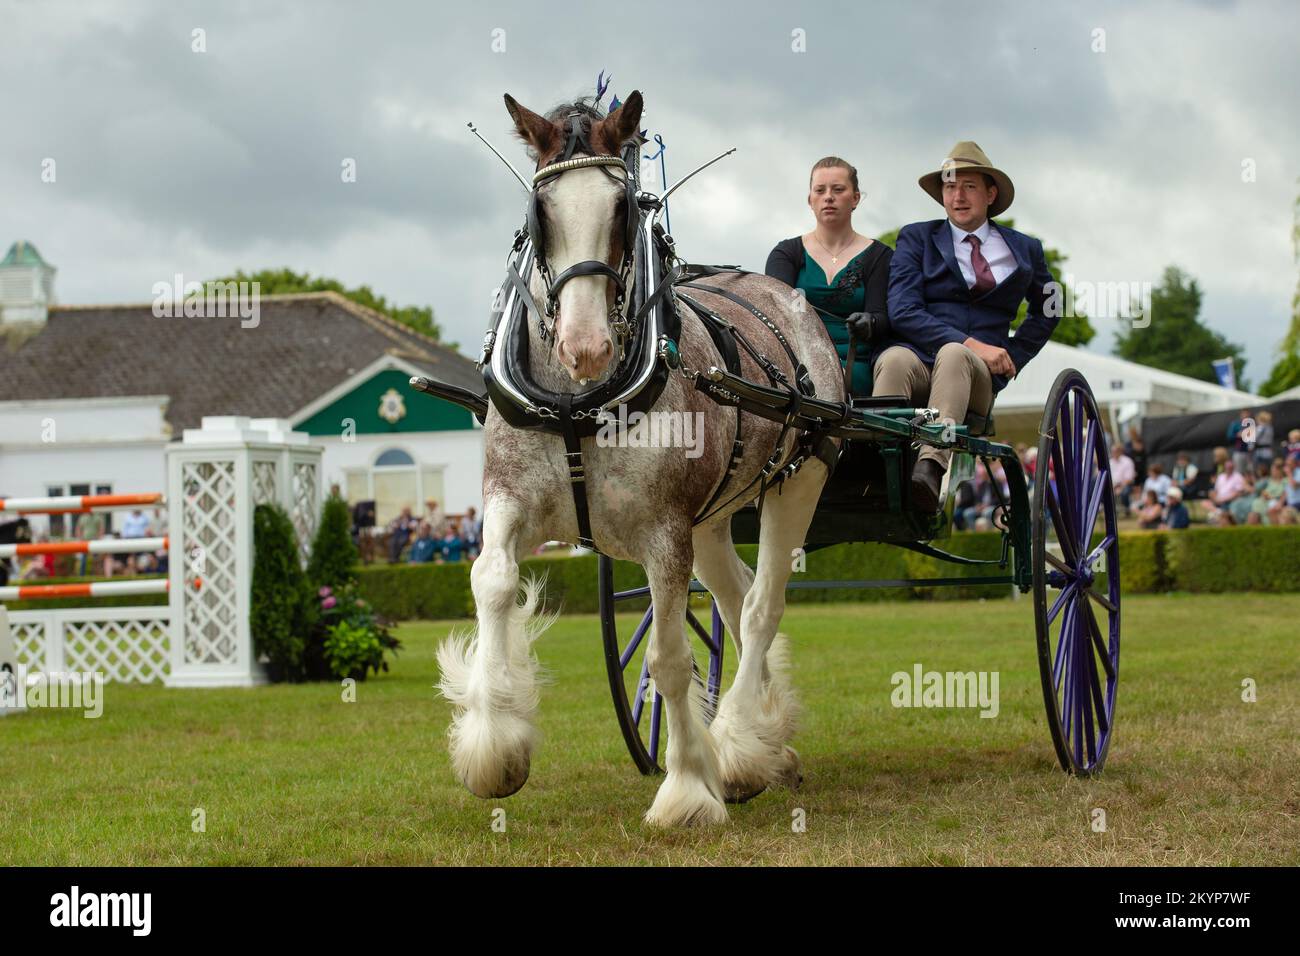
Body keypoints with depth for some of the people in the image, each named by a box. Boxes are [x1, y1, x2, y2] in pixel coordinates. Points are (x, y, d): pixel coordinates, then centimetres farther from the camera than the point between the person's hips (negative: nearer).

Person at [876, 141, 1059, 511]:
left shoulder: (1024, 249, 20)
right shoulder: (916, 238, 13)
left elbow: (1046, 311, 36)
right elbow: (902, 310, -2)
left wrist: (1012, 356, 16)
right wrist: (970, 343, -13)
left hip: (977, 377, 1)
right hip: (913, 358, -1)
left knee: (953, 355, -36)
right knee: (895, 359, -37)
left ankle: (930, 469, -59)